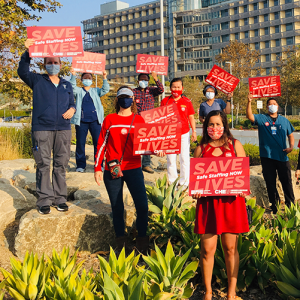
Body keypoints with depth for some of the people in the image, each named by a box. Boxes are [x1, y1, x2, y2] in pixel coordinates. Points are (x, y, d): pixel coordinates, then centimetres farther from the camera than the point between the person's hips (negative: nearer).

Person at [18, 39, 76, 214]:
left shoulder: (67, 85, 18)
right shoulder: (37, 81, 8)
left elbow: (72, 103, 22)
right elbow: (23, 72, -8)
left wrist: (72, 109, -2)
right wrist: (28, 53, -22)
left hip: (63, 129, 3)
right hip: (42, 129, -3)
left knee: (61, 164, 4)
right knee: (43, 164, -3)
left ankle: (60, 198, 12)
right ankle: (45, 199, 4)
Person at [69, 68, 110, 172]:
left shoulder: (96, 91, 19)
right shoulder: (78, 91, 15)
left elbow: (105, 90, 4)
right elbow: (73, 87, -4)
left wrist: (104, 78, -10)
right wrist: (73, 75, -18)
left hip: (95, 120, 1)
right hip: (81, 120, -1)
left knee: (98, 142, -2)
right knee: (80, 143, 1)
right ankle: (80, 165, 10)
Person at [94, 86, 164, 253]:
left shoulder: (139, 119, 10)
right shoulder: (110, 119, 9)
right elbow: (102, 144, 8)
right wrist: (97, 168, 2)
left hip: (133, 168, 0)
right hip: (112, 170, 0)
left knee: (142, 205, -11)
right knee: (117, 208, 5)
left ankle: (142, 240, 8)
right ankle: (121, 244, 18)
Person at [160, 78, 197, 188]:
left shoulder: (187, 101, 2)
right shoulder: (165, 101, 2)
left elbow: (191, 118, 7)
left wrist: (194, 131, 2)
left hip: (184, 133, 0)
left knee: (184, 158, 3)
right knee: (170, 159, 4)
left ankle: (184, 183, 11)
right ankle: (172, 182, 14)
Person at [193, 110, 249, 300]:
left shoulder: (235, 145, 7)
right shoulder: (201, 148, 8)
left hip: (231, 201, 0)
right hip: (207, 201, 0)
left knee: (230, 248, 7)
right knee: (207, 249, 2)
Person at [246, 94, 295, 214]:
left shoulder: (284, 121, 11)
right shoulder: (261, 118, 4)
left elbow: (290, 135, 17)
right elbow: (249, 116, -14)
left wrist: (291, 147, -1)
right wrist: (249, 102, -27)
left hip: (282, 156, 1)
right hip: (267, 156, -1)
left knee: (287, 182, 3)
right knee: (270, 183, 7)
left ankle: (290, 205, 15)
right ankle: (274, 207, 18)